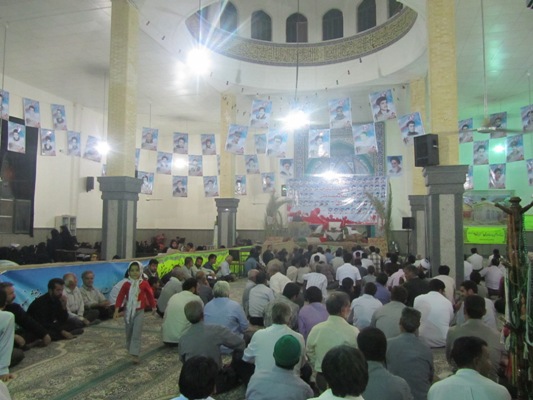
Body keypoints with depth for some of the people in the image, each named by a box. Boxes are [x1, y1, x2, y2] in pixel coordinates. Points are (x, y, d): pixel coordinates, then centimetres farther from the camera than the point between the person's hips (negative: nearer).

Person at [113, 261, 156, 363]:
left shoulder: (144, 284, -9)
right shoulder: (126, 284, -7)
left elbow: (150, 295, 3)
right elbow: (120, 297, -4)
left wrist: (153, 307, 13)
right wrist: (116, 311, -7)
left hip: (139, 312, -2)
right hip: (128, 311, 2)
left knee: (136, 333, -9)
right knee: (129, 333, 17)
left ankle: (135, 354, -10)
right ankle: (130, 349, 40)